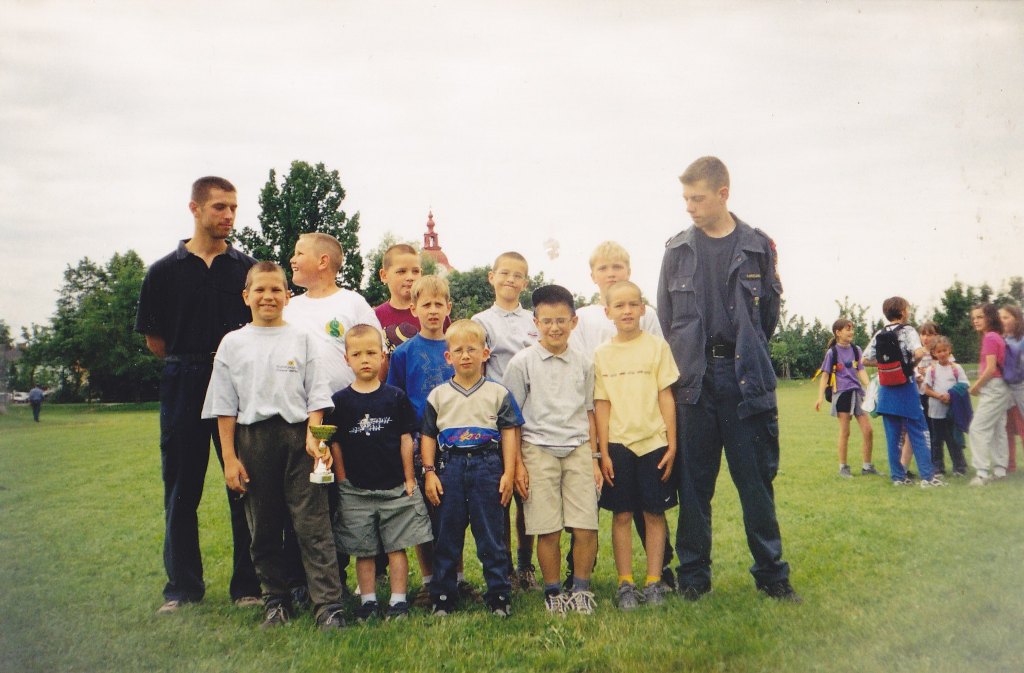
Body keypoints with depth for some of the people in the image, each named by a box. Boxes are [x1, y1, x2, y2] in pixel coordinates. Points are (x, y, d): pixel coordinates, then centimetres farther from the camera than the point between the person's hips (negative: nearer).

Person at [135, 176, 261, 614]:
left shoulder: (248, 268, 7)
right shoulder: (164, 271, 6)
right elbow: (153, 340, 9)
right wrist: (195, 361, 4)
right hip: (183, 387, 0)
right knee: (182, 489, 6)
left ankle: (248, 586, 12)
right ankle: (182, 588, 19)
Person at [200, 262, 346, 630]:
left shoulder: (303, 339, 7)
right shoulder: (232, 343, 9)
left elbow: (316, 394, 5)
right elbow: (224, 406, 8)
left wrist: (312, 434, -10)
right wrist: (229, 456, 2)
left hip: (298, 436, -2)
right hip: (252, 439, 2)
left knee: (313, 525, -5)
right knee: (263, 529, 9)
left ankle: (328, 605, -3)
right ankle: (276, 601, 22)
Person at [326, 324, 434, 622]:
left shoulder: (396, 397, 1)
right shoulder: (340, 401, 1)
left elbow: (406, 439, 3)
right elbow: (335, 444, 4)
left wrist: (409, 479, 1)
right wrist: (343, 482, 2)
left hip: (396, 488, 0)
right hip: (356, 491, 1)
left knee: (397, 547, 3)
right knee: (364, 550, 9)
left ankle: (398, 600, 13)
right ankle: (368, 600, 21)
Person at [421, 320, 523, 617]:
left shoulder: (498, 393, 4)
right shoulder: (438, 395, 8)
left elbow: (509, 433, 3)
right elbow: (428, 435, 9)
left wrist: (508, 473, -2)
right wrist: (429, 472, 1)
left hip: (488, 465, -1)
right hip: (450, 467, 2)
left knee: (492, 536, 4)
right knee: (447, 535, 9)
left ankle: (498, 596, 14)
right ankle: (443, 597, 20)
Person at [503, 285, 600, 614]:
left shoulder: (583, 363, 10)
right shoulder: (522, 362, 0)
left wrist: (594, 459, 13)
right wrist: (517, 464, -3)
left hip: (578, 450, 3)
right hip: (539, 449, -3)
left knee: (587, 527, -2)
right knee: (548, 530, 0)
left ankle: (581, 588, 18)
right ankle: (553, 592, 18)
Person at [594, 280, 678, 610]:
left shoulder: (656, 346, 1)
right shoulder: (601, 353, 3)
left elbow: (666, 396, 1)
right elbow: (601, 404, 2)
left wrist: (672, 444, -2)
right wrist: (603, 452, -2)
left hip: (654, 441, 0)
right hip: (618, 444, 0)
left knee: (654, 512, 6)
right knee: (622, 514, 5)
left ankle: (654, 581, 17)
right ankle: (625, 583, 15)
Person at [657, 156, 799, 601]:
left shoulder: (758, 247, 4)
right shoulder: (677, 249, 7)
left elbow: (770, 311, 10)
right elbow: (665, 318, 10)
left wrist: (745, 355, 10)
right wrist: (683, 364, 7)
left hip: (746, 377, -1)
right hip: (693, 379, 1)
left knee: (757, 480, 5)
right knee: (693, 482, 5)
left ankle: (771, 573, 19)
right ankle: (693, 574, 17)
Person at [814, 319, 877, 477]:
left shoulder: (856, 350, 9)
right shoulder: (832, 352, -3)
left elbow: (861, 371, 7)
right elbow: (825, 374, -3)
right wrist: (820, 396, -10)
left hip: (857, 392, 4)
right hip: (841, 393, -4)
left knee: (868, 431, 2)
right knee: (845, 432, 1)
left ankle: (867, 466, 17)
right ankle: (843, 467, 14)